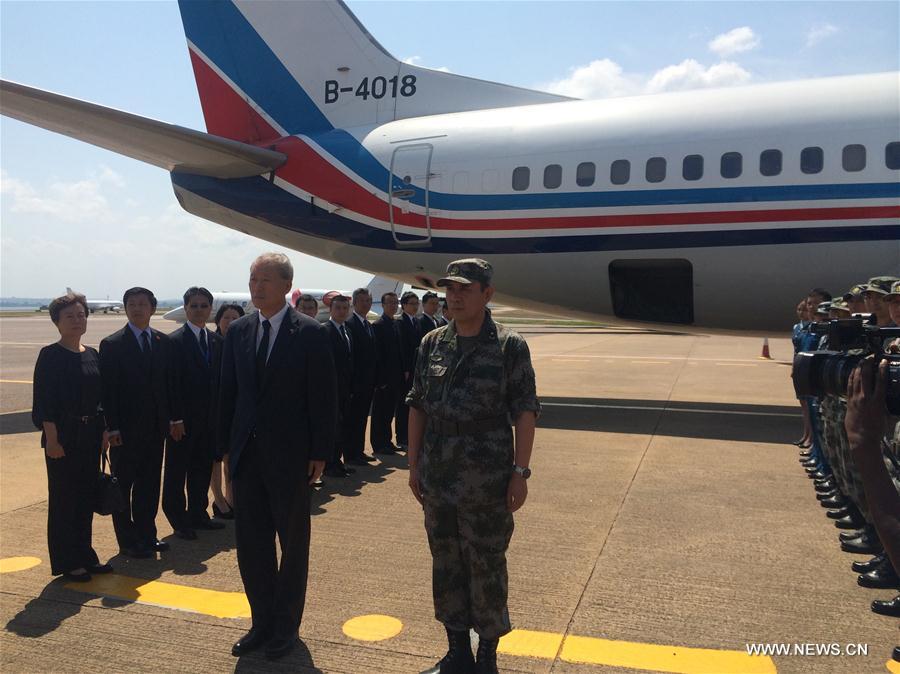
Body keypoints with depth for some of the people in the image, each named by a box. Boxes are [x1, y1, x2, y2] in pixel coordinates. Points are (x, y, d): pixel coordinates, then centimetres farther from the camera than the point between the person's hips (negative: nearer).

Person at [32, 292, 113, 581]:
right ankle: (66, 563, 15)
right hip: (63, 436, -6)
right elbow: (44, 401, -11)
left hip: (90, 436, 6)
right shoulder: (50, 355, -8)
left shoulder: (93, 355, 9)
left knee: (87, 496, 12)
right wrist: (51, 438, -16)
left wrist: (103, 432, 9)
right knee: (63, 498, 4)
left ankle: (84, 556, 24)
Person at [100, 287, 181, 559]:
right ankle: (127, 541, 18)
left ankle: (146, 535, 25)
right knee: (122, 486, 7)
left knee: (149, 484, 13)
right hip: (125, 429, -4)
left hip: (155, 426, 4)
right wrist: (112, 428, -13)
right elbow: (107, 390, -9)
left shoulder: (163, 342, 6)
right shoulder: (112, 345, -6)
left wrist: (175, 418, 6)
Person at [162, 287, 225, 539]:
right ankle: (179, 521, 18)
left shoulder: (217, 341, 8)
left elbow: (219, 378, 9)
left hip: (209, 419, 6)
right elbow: (171, 383, -13)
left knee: (202, 469, 16)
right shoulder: (175, 341, -10)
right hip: (184, 419, -6)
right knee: (177, 471, 7)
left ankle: (198, 514, 29)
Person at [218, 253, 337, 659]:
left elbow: (324, 397, -9)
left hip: (289, 456, -4)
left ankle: (286, 626, 29)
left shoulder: (310, 333, -10)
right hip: (247, 453, 5)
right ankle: (262, 622, 31)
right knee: (250, 543, 13)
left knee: (293, 543, 12)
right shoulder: (238, 331, 5)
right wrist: (226, 444, 6)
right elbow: (228, 392, 9)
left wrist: (320, 453, -10)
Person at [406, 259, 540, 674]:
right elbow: (418, 406, 10)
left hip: (487, 479, -4)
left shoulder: (509, 347, -6)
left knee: (486, 565, 7)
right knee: (446, 563, 14)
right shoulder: (432, 344, 6)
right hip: (437, 477, 4)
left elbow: (524, 412, -6)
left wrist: (520, 472, -10)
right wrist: (414, 465, 9)